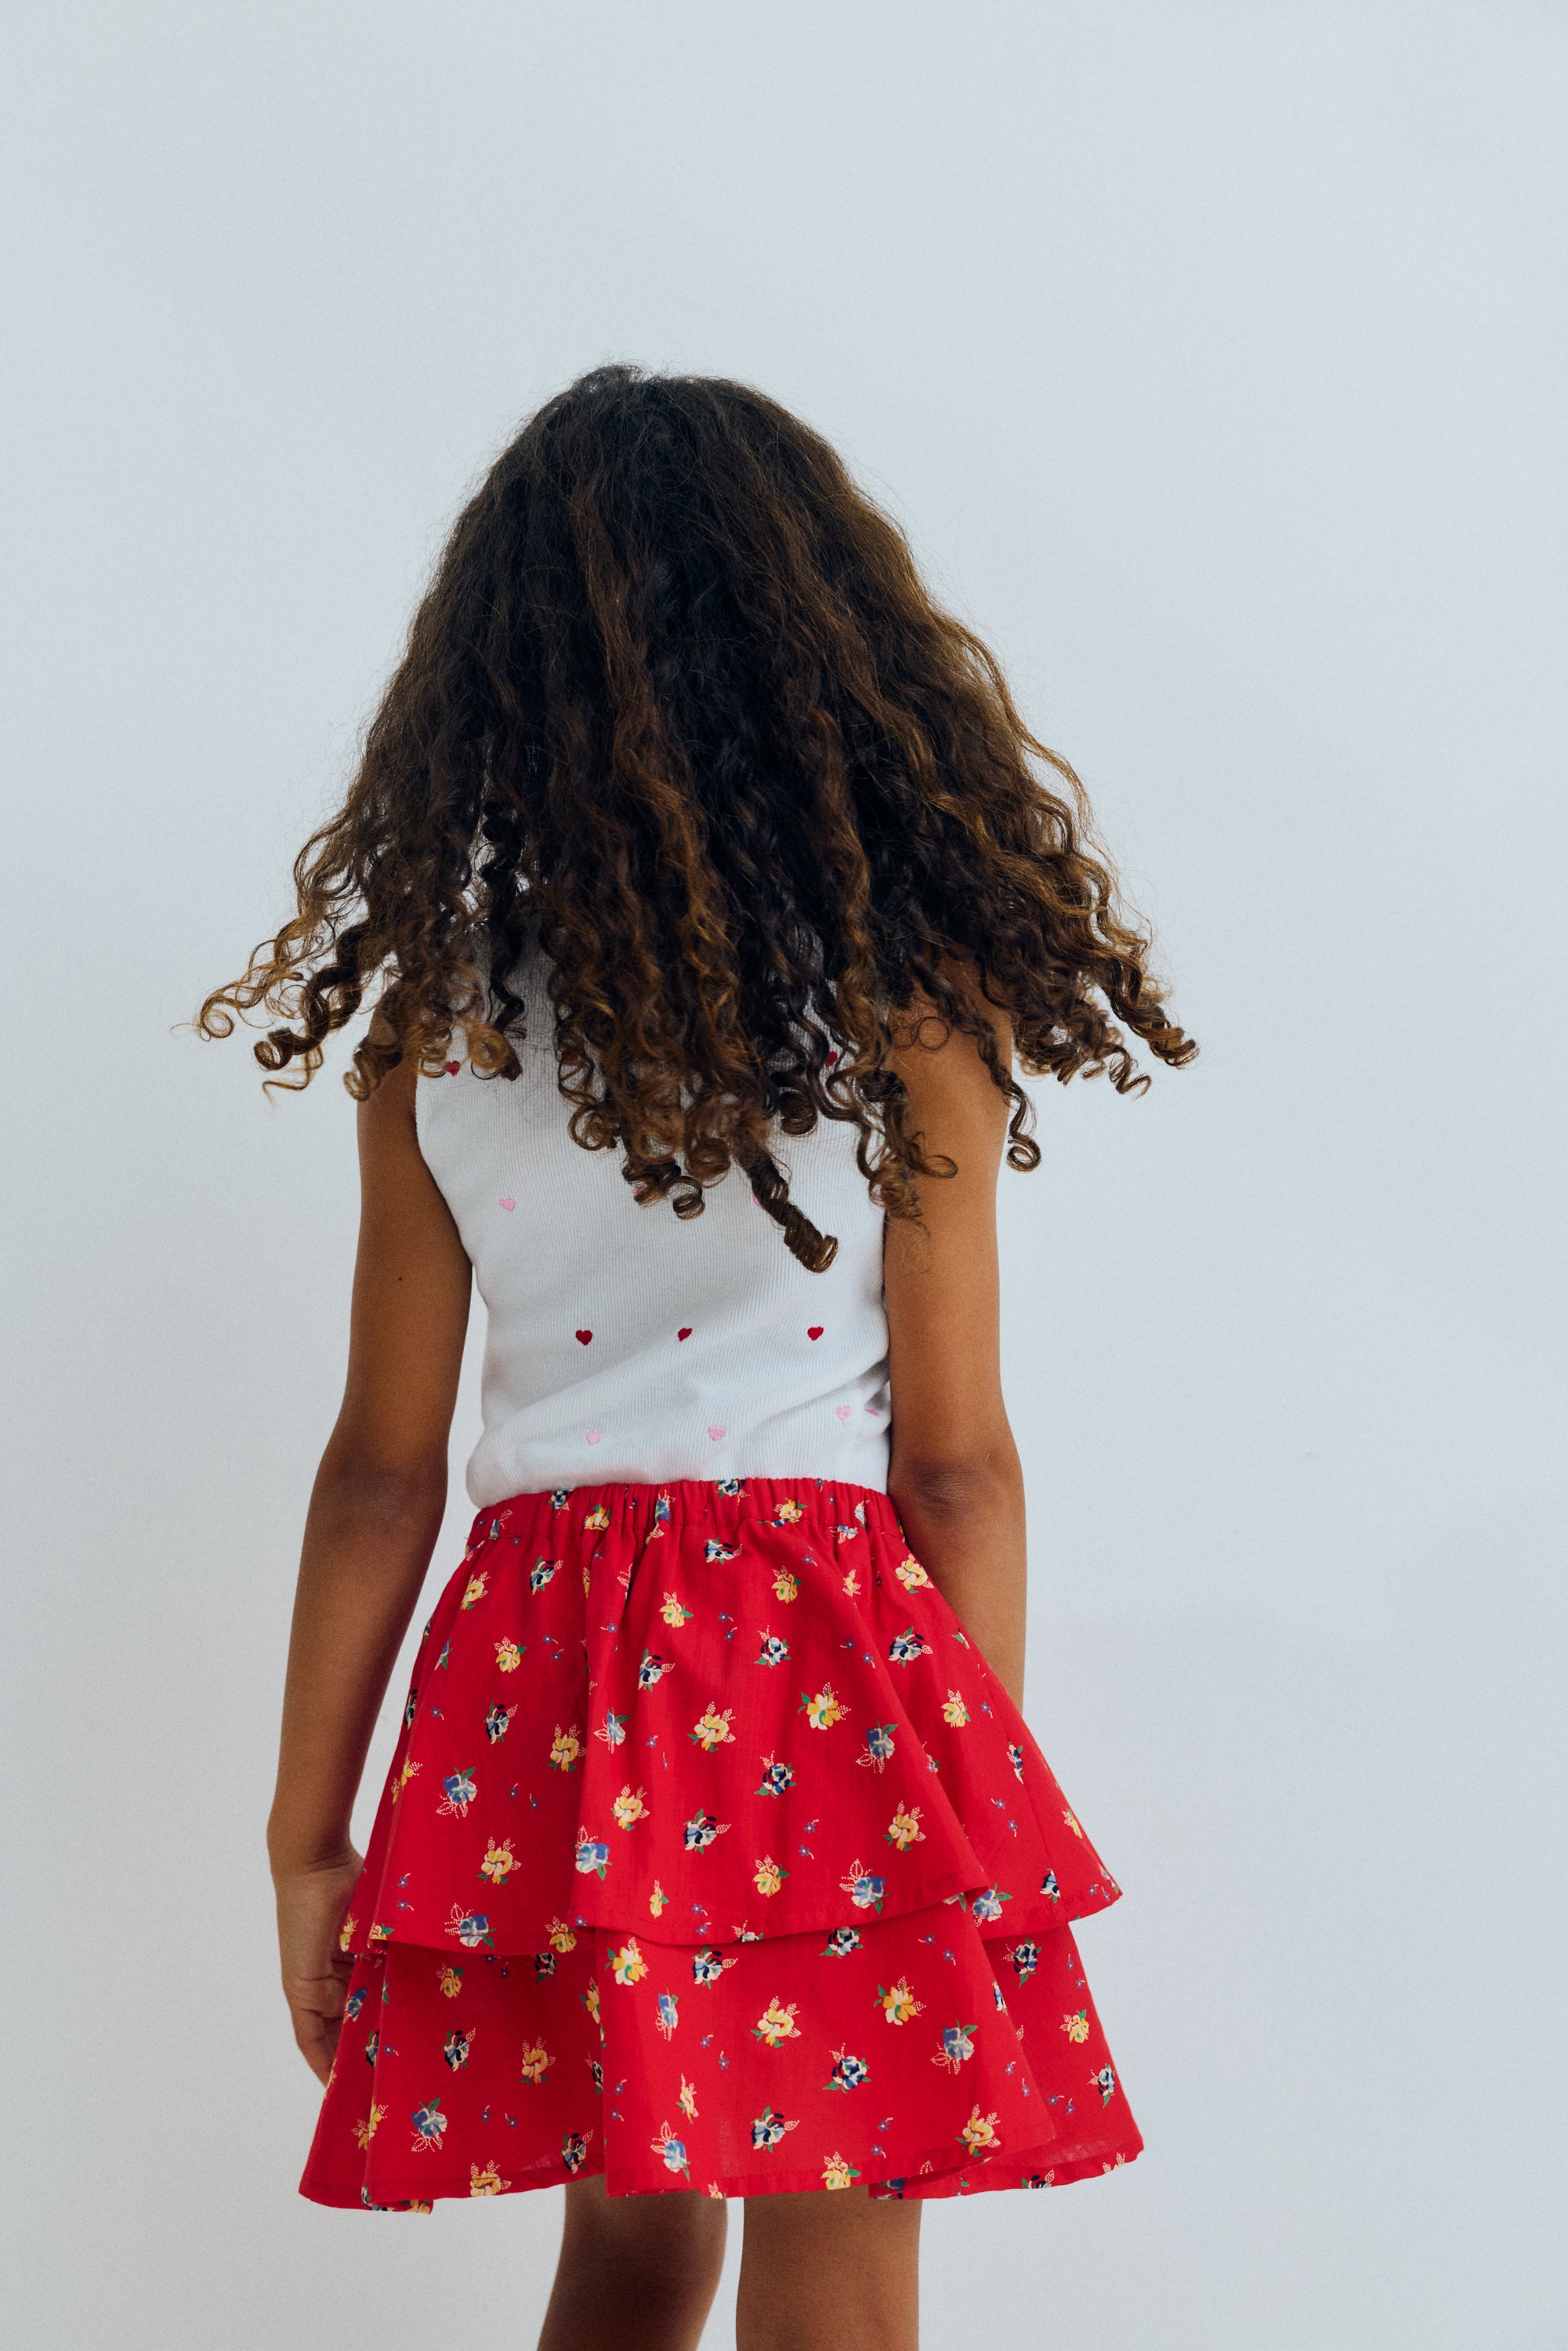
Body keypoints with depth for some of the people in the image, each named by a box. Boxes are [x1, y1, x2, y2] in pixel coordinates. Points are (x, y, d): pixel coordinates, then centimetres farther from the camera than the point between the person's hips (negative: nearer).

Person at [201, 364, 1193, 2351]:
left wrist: (309, 1826, 12)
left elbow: (381, 1470, 4)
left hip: (541, 1665, 3)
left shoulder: (437, 1014, 2)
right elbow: (954, 1462, -4)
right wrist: (987, 1815, 6)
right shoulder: (905, 996, -5)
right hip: (828, 1656, -3)